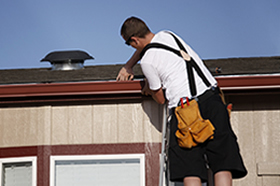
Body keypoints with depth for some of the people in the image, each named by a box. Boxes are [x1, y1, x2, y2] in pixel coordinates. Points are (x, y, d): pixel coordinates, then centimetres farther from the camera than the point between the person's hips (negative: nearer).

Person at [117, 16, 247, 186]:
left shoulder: (147, 61, -1)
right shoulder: (167, 35, 17)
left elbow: (161, 99, 9)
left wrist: (149, 88, 28)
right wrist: (128, 66, 46)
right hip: (211, 97, 5)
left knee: (190, 171, -4)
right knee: (223, 163, -2)